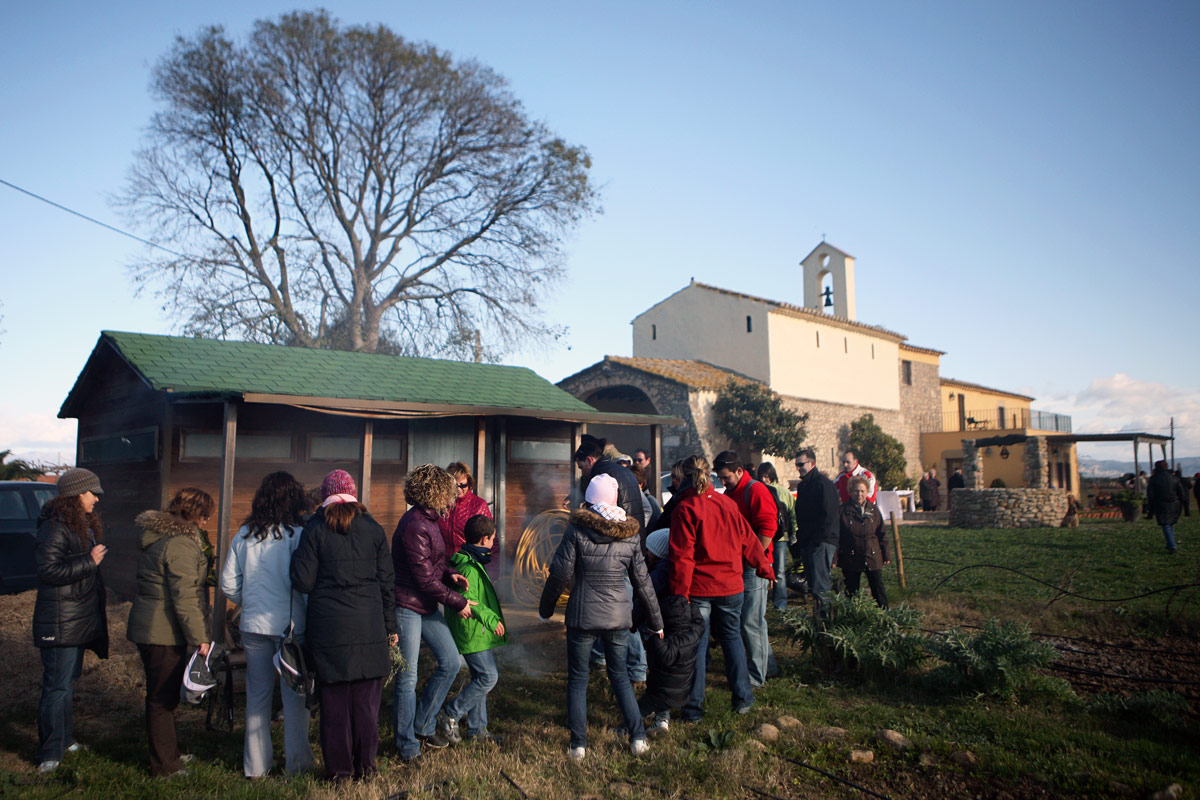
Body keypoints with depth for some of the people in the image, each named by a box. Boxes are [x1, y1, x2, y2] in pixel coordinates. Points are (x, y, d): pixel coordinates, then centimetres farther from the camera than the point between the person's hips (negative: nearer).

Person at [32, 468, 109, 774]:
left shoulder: (85, 525, 14)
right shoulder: (54, 528, -17)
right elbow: (49, 570, -25)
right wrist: (90, 561, -22)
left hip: (81, 619, 10)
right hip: (60, 624, -10)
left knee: (69, 680, 18)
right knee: (58, 686, -7)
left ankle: (64, 740, 30)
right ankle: (49, 755, -1)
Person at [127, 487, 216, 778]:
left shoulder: (156, 534, 11)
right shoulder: (181, 544, -21)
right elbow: (185, 597, -23)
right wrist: (199, 639, -19)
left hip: (146, 627, 10)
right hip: (164, 633, -10)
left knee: (161, 696, 19)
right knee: (163, 699, 2)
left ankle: (167, 755, 33)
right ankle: (165, 766, 14)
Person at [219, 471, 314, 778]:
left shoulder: (244, 534, 1)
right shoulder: (298, 535, -12)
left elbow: (228, 583, 5)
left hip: (254, 626, 4)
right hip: (291, 626, -4)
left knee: (257, 695, 14)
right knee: (294, 695, 8)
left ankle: (256, 764, 24)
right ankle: (296, 762, 16)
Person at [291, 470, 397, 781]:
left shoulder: (314, 530, -3)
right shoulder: (373, 529, 2)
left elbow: (303, 582, -4)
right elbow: (387, 582, 5)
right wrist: (390, 627, 12)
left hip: (328, 627, -1)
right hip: (368, 627, 1)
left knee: (334, 700, 9)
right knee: (366, 699, 10)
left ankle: (339, 768, 18)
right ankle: (365, 765, 19)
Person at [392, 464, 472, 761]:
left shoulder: (428, 520, 10)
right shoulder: (414, 526, -21)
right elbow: (425, 578, -20)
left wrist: (450, 574, 1)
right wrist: (458, 602, -10)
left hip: (427, 605, 10)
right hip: (407, 605, -10)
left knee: (450, 662, 11)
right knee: (407, 677, 0)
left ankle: (423, 726, 24)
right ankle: (407, 746, 14)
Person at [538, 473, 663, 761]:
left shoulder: (577, 530, -8)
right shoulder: (630, 534, 1)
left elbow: (560, 574, -8)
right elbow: (642, 581, 5)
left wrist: (545, 608, 6)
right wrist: (655, 620, 15)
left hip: (583, 615, -3)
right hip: (618, 616, 3)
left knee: (578, 678, 11)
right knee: (619, 674, 19)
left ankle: (578, 745, 15)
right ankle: (638, 738, 18)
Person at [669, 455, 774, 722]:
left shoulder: (684, 509, -12)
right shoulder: (728, 503, 1)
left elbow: (682, 556, -15)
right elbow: (748, 540, 9)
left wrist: (680, 592, -12)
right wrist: (765, 568, 21)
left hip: (698, 588, -4)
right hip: (730, 585, 4)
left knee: (695, 644, 5)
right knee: (732, 638, 17)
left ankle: (693, 707, 10)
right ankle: (743, 699, 23)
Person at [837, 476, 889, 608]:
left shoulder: (873, 510, 5)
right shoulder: (843, 510, -4)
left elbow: (881, 535, 11)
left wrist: (886, 555, 9)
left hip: (873, 558, 2)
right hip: (850, 559, -2)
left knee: (878, 589, 4)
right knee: (851, 591, 8)